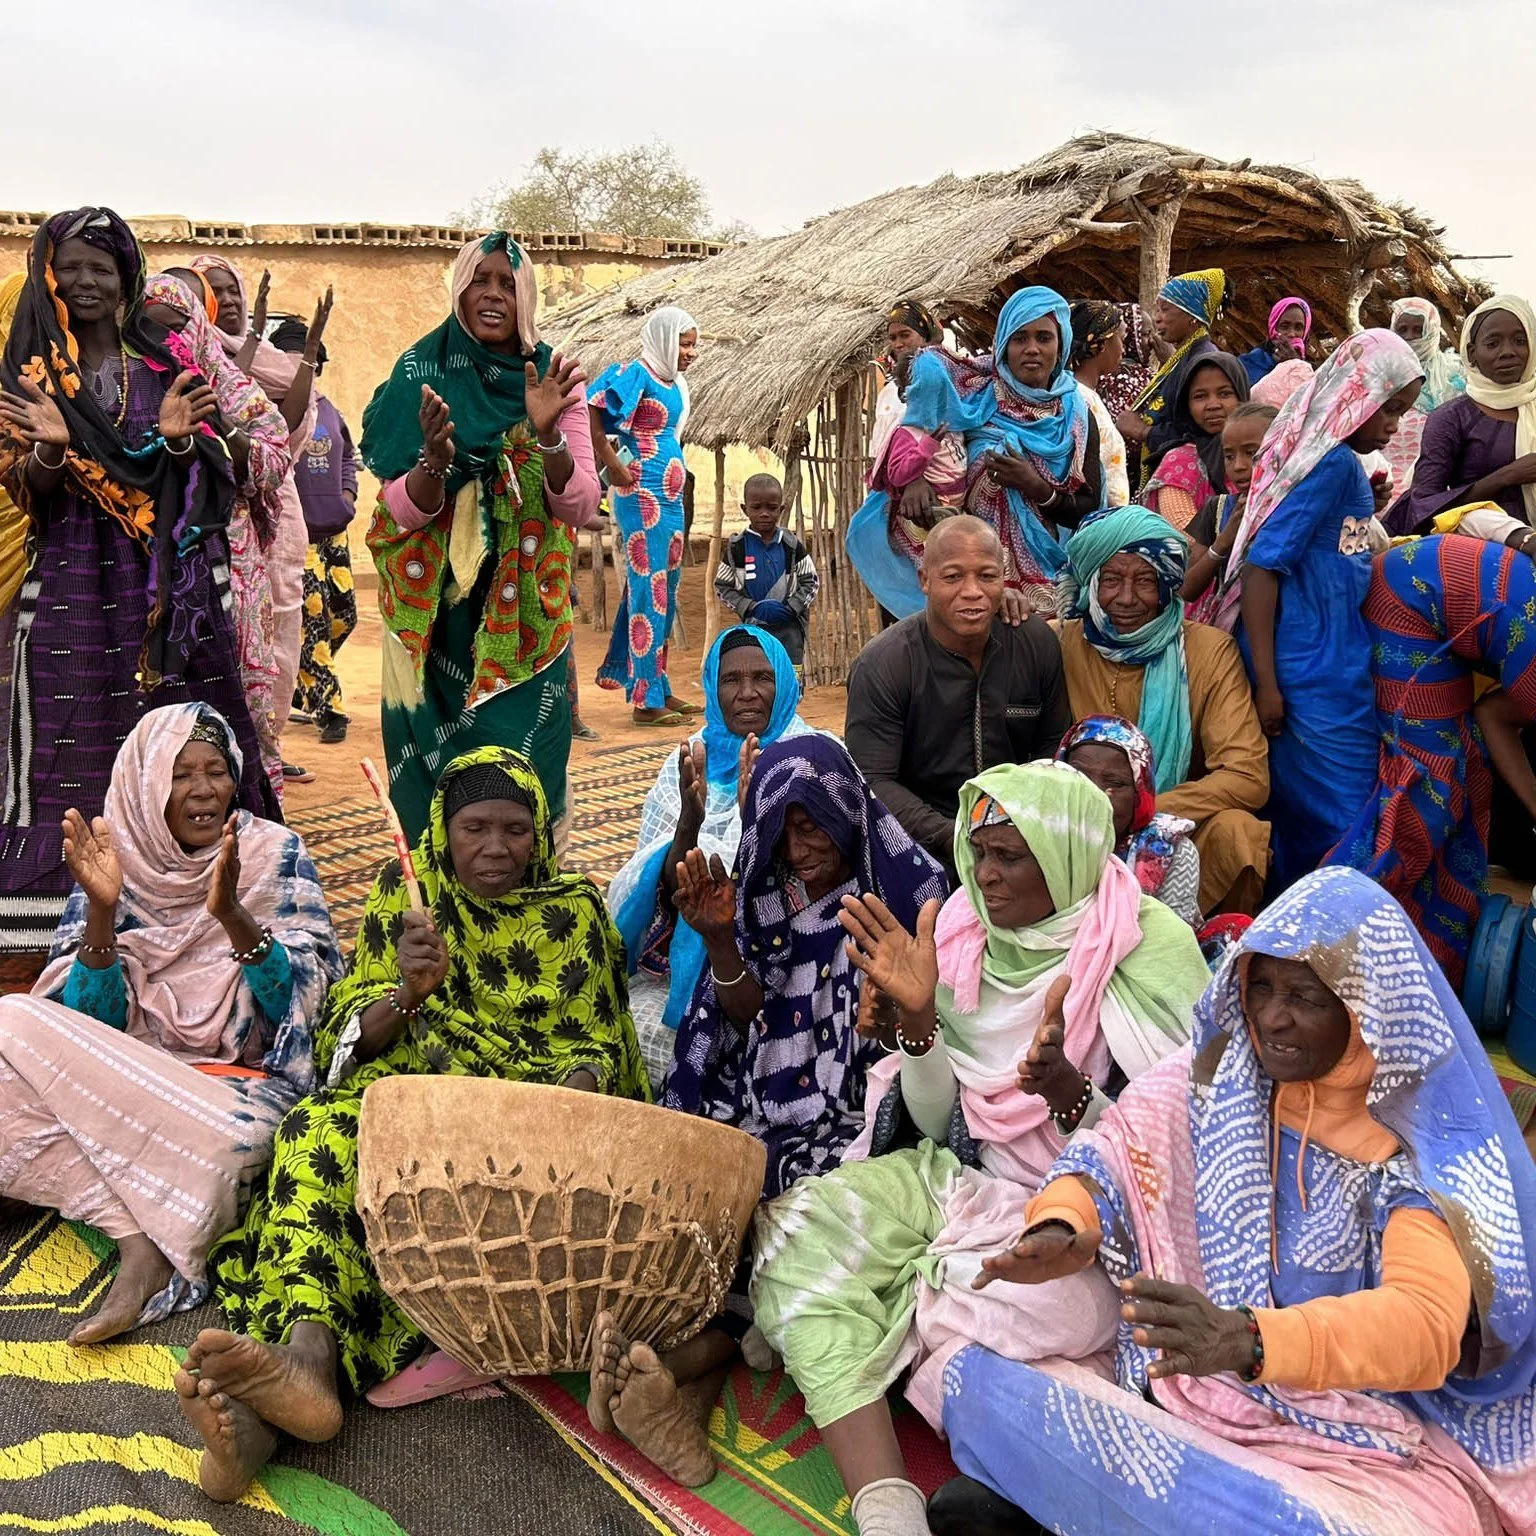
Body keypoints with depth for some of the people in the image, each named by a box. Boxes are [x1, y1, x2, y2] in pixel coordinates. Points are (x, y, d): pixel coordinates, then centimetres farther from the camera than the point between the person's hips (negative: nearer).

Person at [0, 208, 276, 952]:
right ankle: (60, 905, 4)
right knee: (73, 742, -3)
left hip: (165, 579, 1)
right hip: (71, 582, -1)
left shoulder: (163, 364, 8)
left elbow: (195, 483, 3)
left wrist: (177, 439, -18)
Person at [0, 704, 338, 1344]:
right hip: (123, 1077, 3)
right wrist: (101, 910, -20)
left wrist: (231, 914, -27)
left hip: (237, 1079, -3)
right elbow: (93, 1020, -4)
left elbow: (302, 998, -10)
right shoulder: (113, 861, 3)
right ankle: (144, 1237, -26)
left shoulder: (275, 853, -1)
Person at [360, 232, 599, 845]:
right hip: (437, 616, 0)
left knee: (522, 762, -2)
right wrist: (435, 456, -28)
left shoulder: (553, 381, 0)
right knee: (437, 763, 3)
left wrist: (548, 432, -25)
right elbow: (401, 513, -8)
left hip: (522, 617, 0)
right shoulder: (420, 375, -2)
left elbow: (581, 508, -8)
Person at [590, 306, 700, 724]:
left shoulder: (676, 383, 15)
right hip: (642, 496, -9)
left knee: (666, 589, 13)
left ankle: (657, 687, 24)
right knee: (649, 590, -7)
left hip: (670, 497, 9)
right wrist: (615, 468, -17)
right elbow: (589, 417, -21)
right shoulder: (636, 374, -11)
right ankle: (646, 699, -2)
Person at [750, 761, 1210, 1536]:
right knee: (796, 1235, -21)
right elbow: (938, 1126, 3)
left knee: (1009, 1307, -37)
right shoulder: (964, 932, 2)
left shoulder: (1150, 948, -11)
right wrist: (917, 1019, -15)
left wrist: (1065, 1090, -30)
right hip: (959, 1177, 5)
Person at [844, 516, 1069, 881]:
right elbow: (872, 782, -15)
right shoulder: (881, 666, -12)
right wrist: (952, 838, -26)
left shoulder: (1037, 642, 1)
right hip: (922, 846, -4)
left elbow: (1054, 745, 9)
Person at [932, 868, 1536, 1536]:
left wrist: (1248, 1339, -42)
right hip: (1190, 1399, 4)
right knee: (980, 1380, -15)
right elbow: (1112, 1155, 3)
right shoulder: (1216, 1074, 1)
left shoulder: (1426, 1142, -12)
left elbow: (1428, 1322, -25)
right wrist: (1060, 1229, -21)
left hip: (1367, 1449, -3)